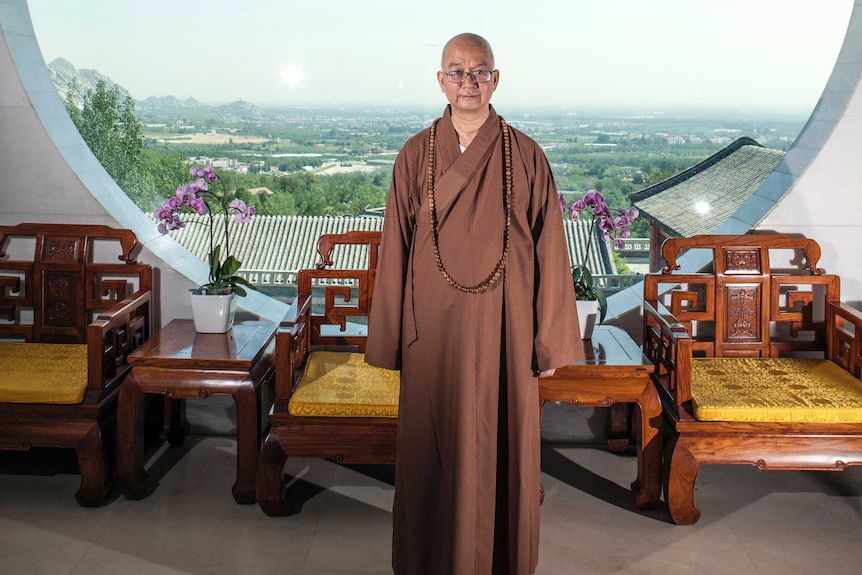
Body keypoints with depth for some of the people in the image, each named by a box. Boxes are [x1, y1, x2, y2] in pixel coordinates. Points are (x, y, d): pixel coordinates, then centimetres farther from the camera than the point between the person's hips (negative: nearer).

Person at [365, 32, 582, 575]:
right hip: (435, 327, 1)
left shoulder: (525, 156, -2)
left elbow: (549, 250, -1)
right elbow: (396, 248, 2)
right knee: (435, 449, 10)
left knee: (503, 447, 10)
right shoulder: (416, 155, 1)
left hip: (503, 327, 0)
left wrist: (550, 339, -2)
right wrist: (391, 337, 1)